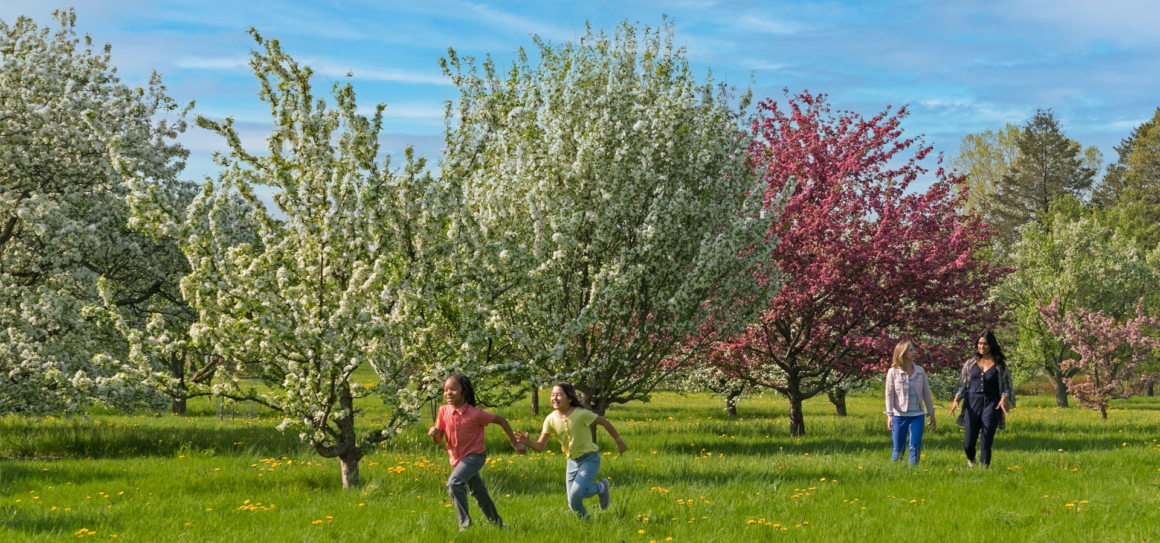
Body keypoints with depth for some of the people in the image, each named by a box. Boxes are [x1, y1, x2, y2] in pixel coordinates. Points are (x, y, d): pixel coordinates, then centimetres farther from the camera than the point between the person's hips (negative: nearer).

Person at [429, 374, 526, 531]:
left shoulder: (475, 414, -23)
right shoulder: (443, 411, -10)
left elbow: (501, 421, -11)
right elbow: (438, 440, -5)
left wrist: (515, 443, -5)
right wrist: (434, 433, -30)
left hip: (475, 455, -6)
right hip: (457, 458, 6)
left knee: (454, 483, -28)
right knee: (478, 492, 19)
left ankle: (465, 524, -21)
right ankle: (497, 523, 38)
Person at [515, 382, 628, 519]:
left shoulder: (580, 414, -21)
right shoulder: (551, 420, -8)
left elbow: (604, 422, -8)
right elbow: (540, 446, -11)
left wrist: (619, 441, 2)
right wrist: (528, 442, -32)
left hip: (589, 458, -5)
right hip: (572, 461, 5)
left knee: (577, 492, -25)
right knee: (574, 504, 3)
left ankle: (602, 487, 5)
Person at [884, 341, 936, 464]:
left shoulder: (920, 371, 6)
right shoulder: (893, 372, -4)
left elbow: (926, 393, 11)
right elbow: (889, 394, -4)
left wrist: (931, 413, 13)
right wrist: (889, 415, -10)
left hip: (917, 415, 2)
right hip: (899, 415, -2)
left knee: (915, 447, -2)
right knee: (898, 448, 3)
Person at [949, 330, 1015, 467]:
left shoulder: (999, 365, 3)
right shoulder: (971, 363, 8)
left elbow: (1007, 386, 6)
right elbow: (962, 384, 10)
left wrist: (1004, 398, -14)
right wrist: (956, 399, -5)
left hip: (992, 404, -2)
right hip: (973, 403, 2)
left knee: (986, 442, -7)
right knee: (968, 442, 3)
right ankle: (971, 460, 35)